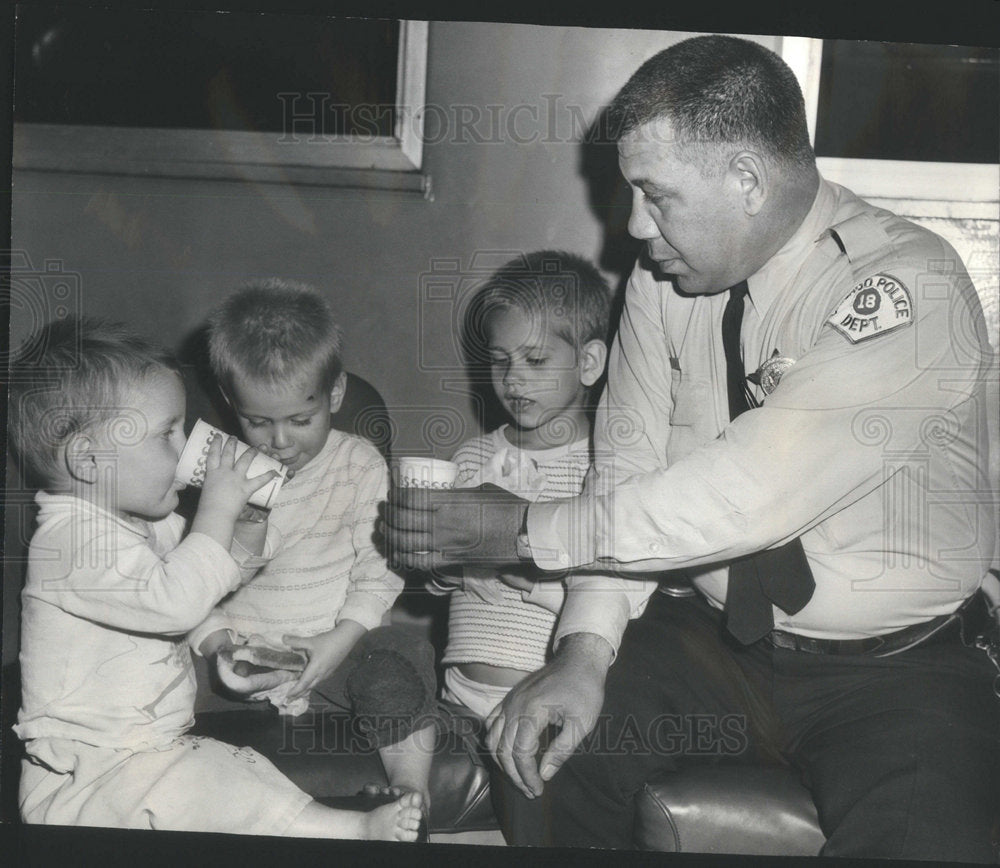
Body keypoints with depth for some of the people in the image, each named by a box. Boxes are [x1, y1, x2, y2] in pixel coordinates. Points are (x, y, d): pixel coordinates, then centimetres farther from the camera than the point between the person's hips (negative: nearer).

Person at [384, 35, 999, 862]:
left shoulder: (908, 288, -21)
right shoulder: (664, 277, -2)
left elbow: (745, 496, -28)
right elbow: (627, 469, -2)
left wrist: (524, 528, -21)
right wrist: (585, 650, -16)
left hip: (895, 669, -4)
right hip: (714, 643, 5)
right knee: (542, 752, -13)